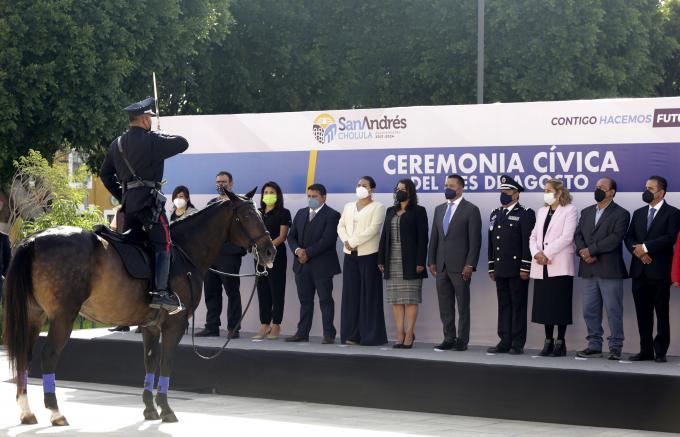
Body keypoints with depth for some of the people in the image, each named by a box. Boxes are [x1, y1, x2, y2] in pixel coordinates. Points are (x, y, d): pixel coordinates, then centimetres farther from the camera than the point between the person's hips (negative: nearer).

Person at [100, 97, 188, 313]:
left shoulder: (117, 144, 15)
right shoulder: (152, 141, -8)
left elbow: (105, 174, 21)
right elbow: (183, 144, -5)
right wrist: (164, 136, 12)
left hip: (128, 200, 8)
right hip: (149, 198, -8)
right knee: (162, 243, -10)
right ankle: (161, 291, -22)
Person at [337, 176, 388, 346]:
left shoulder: (377, 207, -1)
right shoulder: (348, 207, 18)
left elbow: (373, 229, -13)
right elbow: (341, 226, 12)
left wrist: (353, 242, -15)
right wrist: (346, 241, -8)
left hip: (368, 255, -5)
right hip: (350, 255, 6)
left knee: (369, 294, -4)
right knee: (351, 294, 4)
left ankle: (370, 335, -1)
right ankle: (352, 334, 7)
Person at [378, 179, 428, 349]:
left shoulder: (418, 211, 0)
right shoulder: (390, 211, 16)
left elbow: (422, 238, -6)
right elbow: (384, 236, 14)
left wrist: (420, 262, -13)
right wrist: (381, 260, 7)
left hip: (410, 262, -5)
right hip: (392, 262, 5)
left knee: (410, 299, -4)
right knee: (396, 300, 4)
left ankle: (409, 335, -2)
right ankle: (400, 334, 7)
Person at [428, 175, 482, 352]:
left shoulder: (471, 210, -3)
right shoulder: (439, 209, 15)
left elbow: (475, 240, -8)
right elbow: (434, 237, 15)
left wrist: (470, 265, -14)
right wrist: (431, 261, 7)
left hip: (460, 266, -6)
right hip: (441, 265, 6)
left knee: (463, 305, 0)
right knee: (445, 306, 7)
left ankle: (462, 340, 5)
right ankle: (449, 339, 13)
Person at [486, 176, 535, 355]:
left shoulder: (525, 214, -5)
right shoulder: (495, 214, 17)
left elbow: (528, 243, -11)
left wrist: (525, 268, -16)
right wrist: (492, 268, 15)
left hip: (517, 270, -6)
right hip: (501, 270, 6)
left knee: (518, 306, -2)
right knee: (503, 306, 7)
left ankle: (517, 344, 1)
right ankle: (505, 342, 11)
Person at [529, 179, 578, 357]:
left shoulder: (569, 210, -2)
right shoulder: (542, 211, 19)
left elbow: (567, 237, -13)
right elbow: (534, 236, 14)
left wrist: (546, 253, -14)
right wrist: (536, 253, -5)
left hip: (560, 267, -6)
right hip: (541, 267, 6)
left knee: (559, 306, -4)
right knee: (544, 305, 6)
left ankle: (560, 343, 2)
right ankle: (548, 342, 12)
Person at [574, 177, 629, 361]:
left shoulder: (621, 214, -2)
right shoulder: (586, 212, 17)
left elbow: (615, 238, -14)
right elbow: (578, 234, 10)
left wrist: (591, 250, -15)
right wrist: (583, 252, -10)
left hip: (610, 270, -6)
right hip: (589, 270, 6)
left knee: (614, 310, -2)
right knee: (590, 310, 8)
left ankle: (615, 347, 3)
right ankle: (594, 345, 16)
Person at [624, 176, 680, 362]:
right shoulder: (639, 213, 17)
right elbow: (629, 238, 11)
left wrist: (645, 247, -15)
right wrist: (637, 251, -9)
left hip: (659, 270, -5)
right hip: (639, 270, 5)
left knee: (661, 313, -1)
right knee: (643, 313, 6)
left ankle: (660, 352, 2)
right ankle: (646, 350, 11)